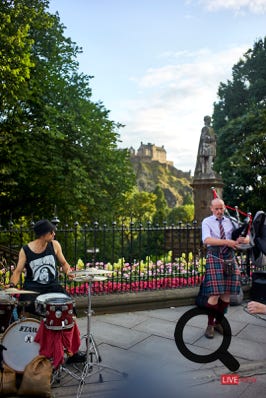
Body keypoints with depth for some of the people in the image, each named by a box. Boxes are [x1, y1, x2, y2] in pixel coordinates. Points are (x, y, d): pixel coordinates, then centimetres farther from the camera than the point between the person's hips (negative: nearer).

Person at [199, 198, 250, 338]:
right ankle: (210, 325, 11)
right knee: (215, 294, -8)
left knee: (226, 293, 7)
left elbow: (246, 238, 9)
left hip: (229, 259, 4)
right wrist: (226, 242, -24)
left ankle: (218, 322, 26)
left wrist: (242, 239, -16)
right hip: (214, 259, -4)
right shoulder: (207, 222, 0)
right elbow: (206, 240, -17)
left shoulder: (230, 222, 10)